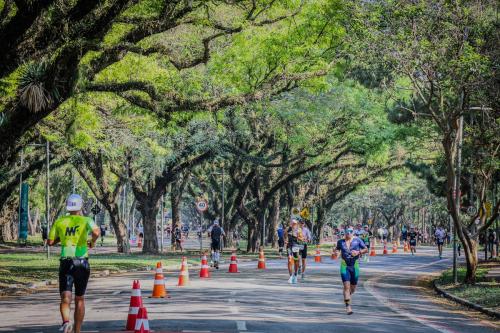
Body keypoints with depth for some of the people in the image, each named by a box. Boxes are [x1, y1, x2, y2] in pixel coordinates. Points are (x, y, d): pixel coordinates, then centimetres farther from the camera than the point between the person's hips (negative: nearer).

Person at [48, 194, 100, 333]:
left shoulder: (60, 221, 6)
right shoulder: (86, 220, 0)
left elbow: (50, 242, 9)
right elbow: (96, 232, -20)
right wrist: (93, 242, -1)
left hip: (65, 263, 0)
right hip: (82, 263, 0)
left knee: (65, 298, -8)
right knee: (79, 299, 14)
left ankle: (66, 321, -37)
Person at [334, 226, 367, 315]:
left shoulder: (357, 240, -3)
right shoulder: (340, 242, 1)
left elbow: (366, 249, 3)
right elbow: (337, 249, 19)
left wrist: (359, 252, -15)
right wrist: (335, 251, -5)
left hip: (355, 265, 1)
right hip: (344, 265, -1)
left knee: (353, 287, 10)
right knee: (346, 286, -14)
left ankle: (348, 295, 45)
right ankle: (348, 306, -13)